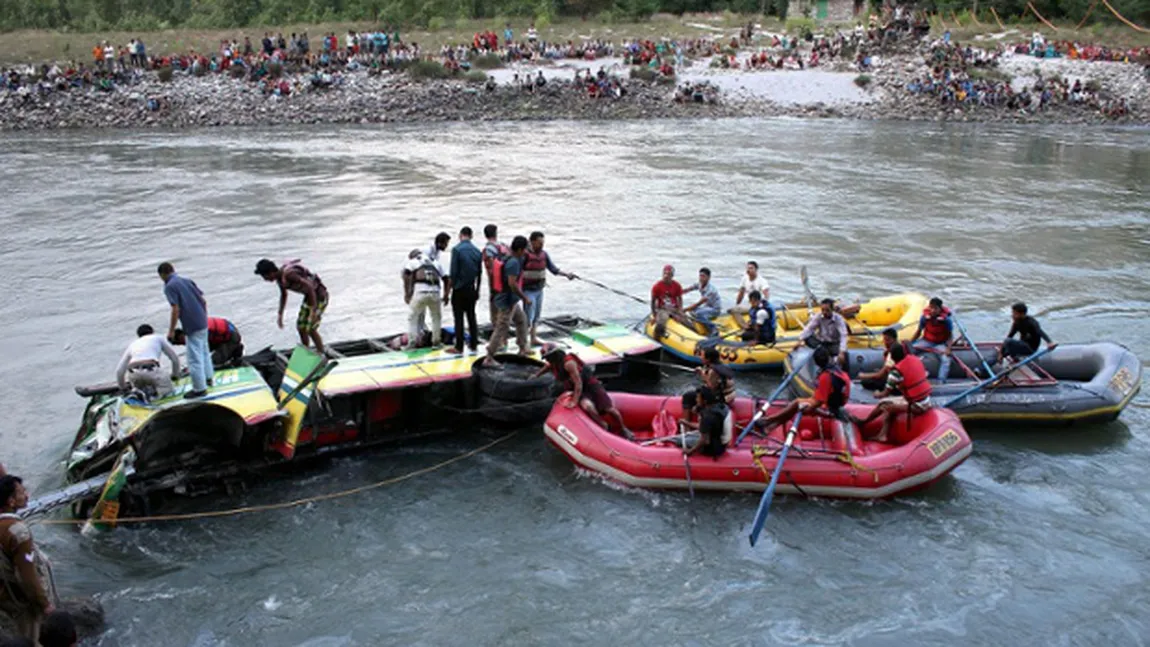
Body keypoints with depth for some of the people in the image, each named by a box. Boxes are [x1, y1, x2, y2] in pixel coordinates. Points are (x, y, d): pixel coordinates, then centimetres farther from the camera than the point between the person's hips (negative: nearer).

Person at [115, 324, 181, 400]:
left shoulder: (133, 345, 34)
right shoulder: (158, 338, 28)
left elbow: (119, 370, 29)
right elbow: (175, 358, 30)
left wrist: (122, 387, 45)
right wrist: (175, 376, 46)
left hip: (133, 373, 3)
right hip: (151, 370, -3)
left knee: (138, 387, 35)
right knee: (166, 388, 22)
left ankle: (139, 392, 1)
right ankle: (152, 393, -8)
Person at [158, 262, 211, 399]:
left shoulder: (169, 286, -10)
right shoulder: (187, 280, 11)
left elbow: (176, 309, -17)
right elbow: (203, 300, 12)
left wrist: (171, 330, -9)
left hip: (191, 326, -8)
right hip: (202, 323, 8)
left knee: (194, 358, -1)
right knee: (204, 351, 24)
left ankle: (199, 389, 4)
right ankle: (208, 378, 38)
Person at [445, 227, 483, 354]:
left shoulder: (457, 249, -12)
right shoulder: (477, 251, 4)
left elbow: (453, 273, -14)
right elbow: (479, 273, 9)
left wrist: (447, 292, -8)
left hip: (459, 290, -5)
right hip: (471, 290, 5)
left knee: (459, 318, -1)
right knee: (471, 317, 12)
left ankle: (459, 347, 0)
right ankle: (473, 345, 16)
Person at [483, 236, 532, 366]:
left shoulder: (509, 259, 8)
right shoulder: (514, 262, -22)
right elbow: (512, 283, -28)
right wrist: (525, 298, -21)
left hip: (511, 300, 11)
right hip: (507, 301, -11)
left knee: (522, 319, 25)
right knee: (501, 329, -5)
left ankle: (523, 348, 37)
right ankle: (489, 359, -1)